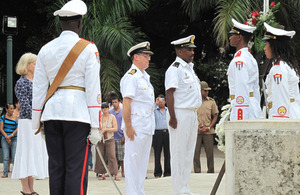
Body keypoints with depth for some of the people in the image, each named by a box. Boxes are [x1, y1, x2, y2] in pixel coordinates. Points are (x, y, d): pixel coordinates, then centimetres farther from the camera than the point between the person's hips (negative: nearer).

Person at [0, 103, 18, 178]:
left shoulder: (16, 118, 4)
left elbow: (17, 129, -1)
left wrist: (11, 136, -12)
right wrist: (7, 137, -9)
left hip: (14, 139, 0)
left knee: (14, 157, -4)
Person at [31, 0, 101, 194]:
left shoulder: (46, 49, 10)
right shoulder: (88, 49, -2)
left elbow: (39, 88, 10)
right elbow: (93, 88, -6)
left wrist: (36, 123, 15)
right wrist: (95, 125, -6)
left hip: (52, 112, 4)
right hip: (78, 113, -4)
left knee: (56, 168, 8)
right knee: (76, 169, -5)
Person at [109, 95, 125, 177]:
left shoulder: (123, 112, 4)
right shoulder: (110, 112, 9)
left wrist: (124, 136, -5)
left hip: (120, 137, -2)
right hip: (111, 137, 2)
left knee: (121, 156, -1)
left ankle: (123, 172, 6)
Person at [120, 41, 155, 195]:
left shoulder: (145, 77, 19)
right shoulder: (131, 76, -11)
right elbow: (126, 103, -17)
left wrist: (150, 124, 18)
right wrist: (128, 126, -21)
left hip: (147, 126, 9)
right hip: (136, 126, -9)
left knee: (143, 160, 12)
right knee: (133, 160, -6)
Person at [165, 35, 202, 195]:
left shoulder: (189, 68, 18)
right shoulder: (175, 69, -10)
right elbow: (169, 93, -16)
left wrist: (194, 115, 19)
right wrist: (172, 117, -22)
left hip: (192, 114, 10)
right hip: (180, 114, -10)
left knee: (188, 152, 11)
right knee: (178, 152, -6)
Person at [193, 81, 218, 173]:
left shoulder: (211, 102, 8)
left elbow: (215, 116, 10)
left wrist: (209, 127, -4)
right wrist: (197, 127, -6)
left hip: (208, 131, 1)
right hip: (196, 131, -1)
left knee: (210, 153, 0)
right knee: (196, 153, -2)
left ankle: (211, 172, 7)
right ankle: (197, 172, 3)